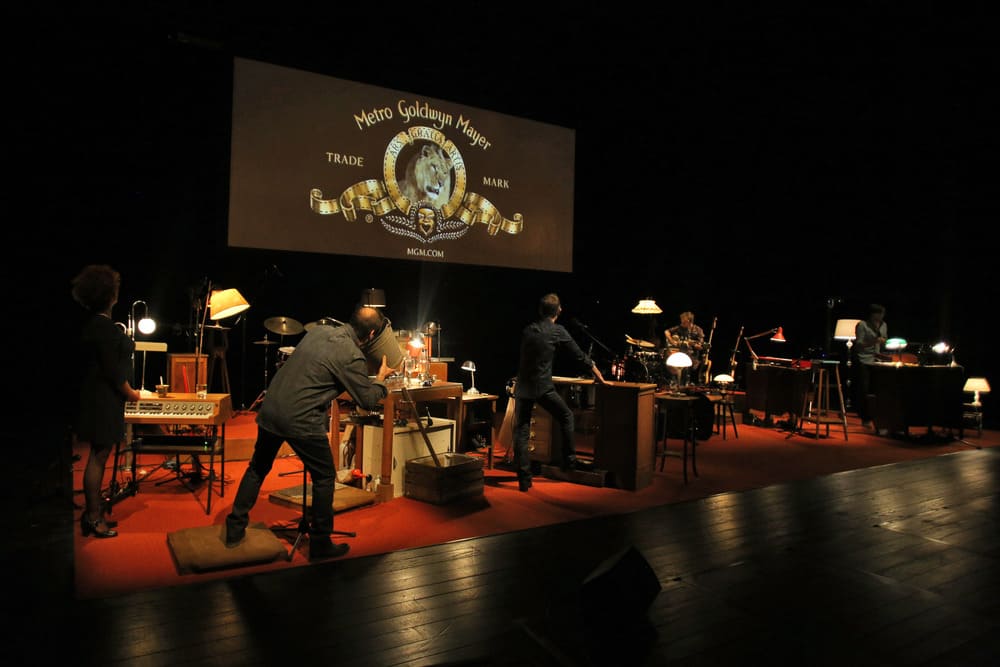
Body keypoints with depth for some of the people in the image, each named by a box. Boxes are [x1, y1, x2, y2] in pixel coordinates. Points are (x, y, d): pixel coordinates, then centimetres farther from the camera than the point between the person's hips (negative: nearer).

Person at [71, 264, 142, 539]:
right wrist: (130, 392, -8)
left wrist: (126, 346, 28)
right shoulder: (104, 327, -20)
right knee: (98, 457, -1)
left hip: (98, 399, 10)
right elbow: (112, 371, -20)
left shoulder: (92, 323, 10)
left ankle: (94, 509, 28)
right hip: (103, 401, -10)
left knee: (99, 456, 17)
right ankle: (93, 518, 9)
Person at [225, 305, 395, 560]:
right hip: (301, 421, -7)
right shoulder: (352, 357, -14)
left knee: (257, 469, 24)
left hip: (270, 408, 7)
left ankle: (235, 529, 32)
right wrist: (380, 379, 13)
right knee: (325, 477, 10)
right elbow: (368, 400, -6)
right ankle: (320, 544, 17)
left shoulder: (319, 330, 7)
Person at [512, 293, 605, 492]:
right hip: (543, 387, -4)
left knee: (521, 432, 7)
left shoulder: (527, 330, 10)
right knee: (566, 417, 20)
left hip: (522, 387, 4)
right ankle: (569, 460, 25)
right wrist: (597, 374, 19)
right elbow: (579, 355, 5)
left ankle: (524, 479, 7)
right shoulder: (558, 331, -3)